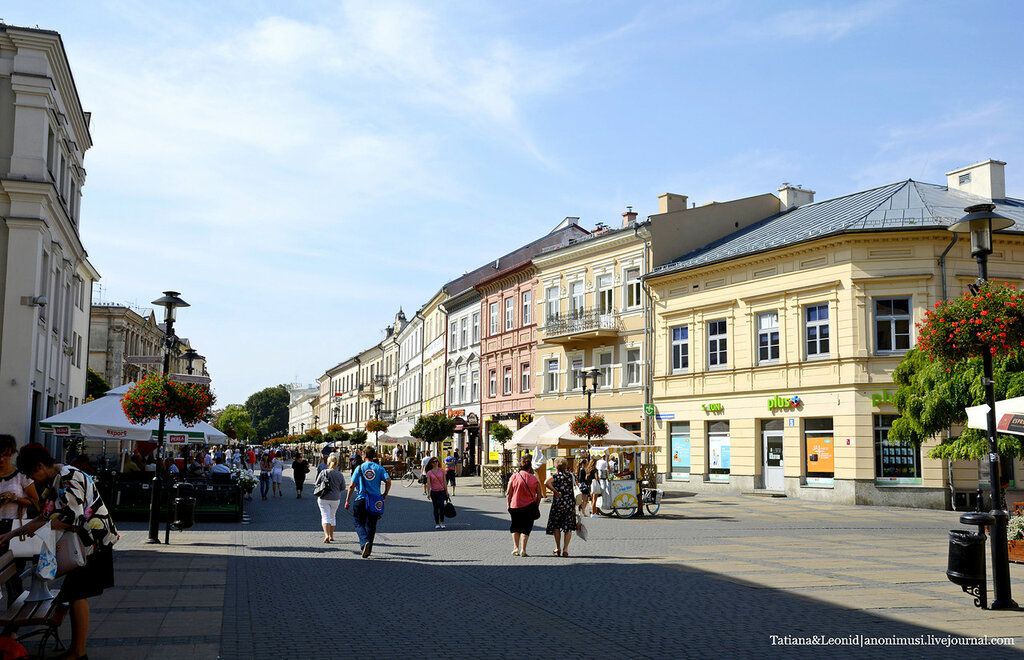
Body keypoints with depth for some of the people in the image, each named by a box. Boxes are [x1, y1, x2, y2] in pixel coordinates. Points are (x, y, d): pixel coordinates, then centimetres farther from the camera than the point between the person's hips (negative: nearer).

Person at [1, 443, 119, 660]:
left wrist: (38, 526, -14)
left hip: (93, 542, -10)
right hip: (87, 541, 10)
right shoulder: (56, 479, 13)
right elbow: (48, 515, 18)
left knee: (77, 594, -6)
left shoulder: (68, 479, -19)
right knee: (76, 593, 12)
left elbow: (73, 518, -25)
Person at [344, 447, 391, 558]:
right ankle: (368, 549, 16)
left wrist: (347, 501, 3)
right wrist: (384, 495, 3)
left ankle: (365, 542, -20)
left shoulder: (359, 468, -2)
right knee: (371, 525, 14)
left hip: (361, 500, -2)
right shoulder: (379, 468, 3)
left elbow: (352, 486, -5)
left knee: (359, 524, 7)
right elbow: (388, 481, -9)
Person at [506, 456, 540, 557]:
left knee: (515, 528, 16)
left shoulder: (514, 477, -4)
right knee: (526, 528, 7)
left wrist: (508, 505, 6)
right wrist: (537, 507, 11)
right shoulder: (534, 478, -1)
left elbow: (508, 494, -4)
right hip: (529, 507, 0)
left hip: (515, 506, 0)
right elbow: (539, 495, 1)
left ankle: (516, 548, 8)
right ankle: (523, 550, -2)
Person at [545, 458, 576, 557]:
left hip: (558, 502, -3)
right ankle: (565, 549, 1)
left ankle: (558, 549, 12)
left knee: (556, 526, 11)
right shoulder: (571, 475, 7)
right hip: (570, 503, 3)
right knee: (568, 527, 6)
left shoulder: (556, 475, -5)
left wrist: (555, 491, -14)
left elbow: (547, 482, -25)